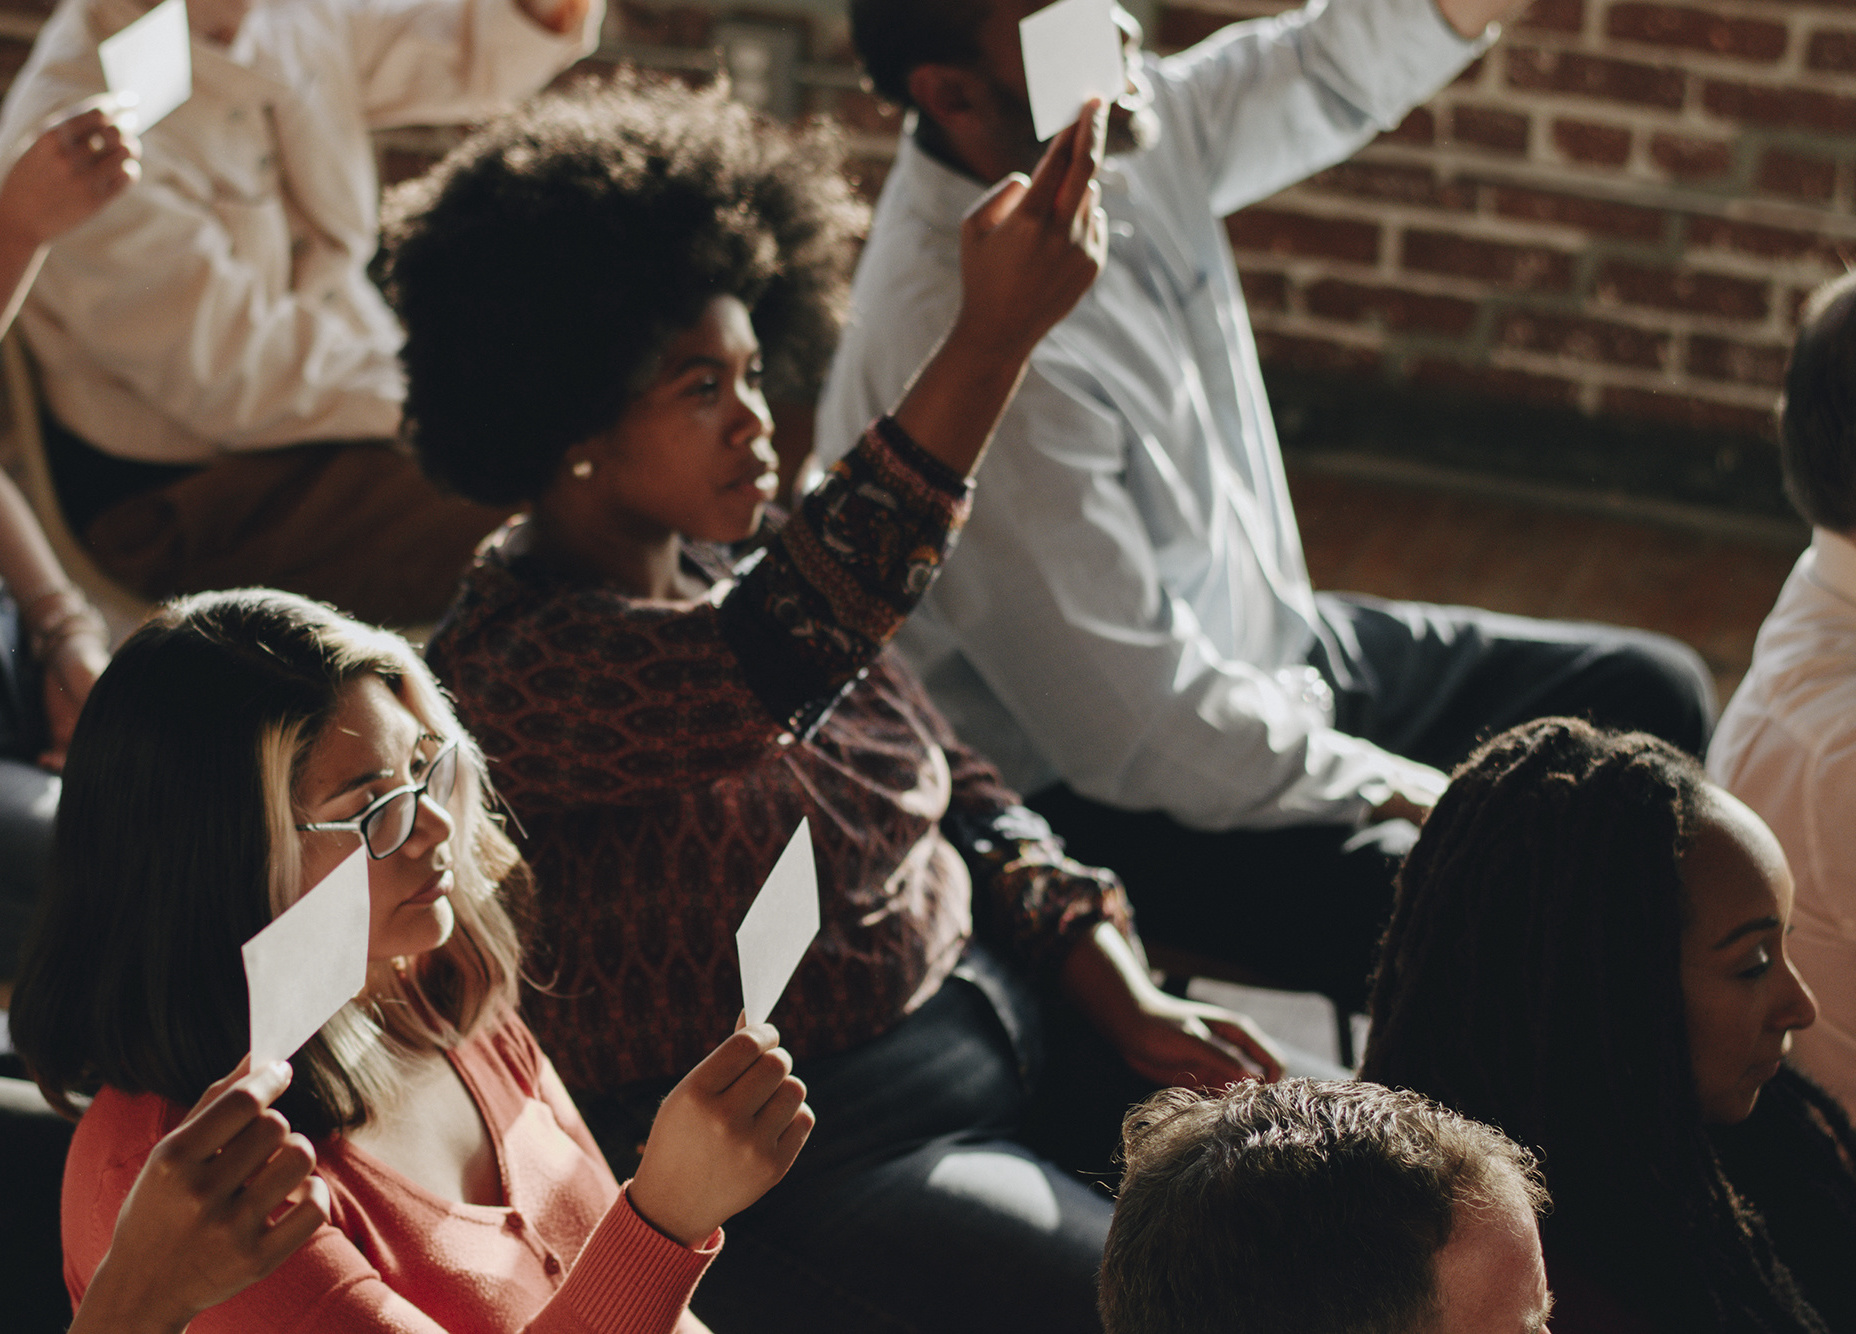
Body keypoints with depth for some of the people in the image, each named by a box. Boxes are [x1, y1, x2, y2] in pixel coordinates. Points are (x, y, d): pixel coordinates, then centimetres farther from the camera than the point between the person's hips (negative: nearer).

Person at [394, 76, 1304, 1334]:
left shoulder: (732, 581, 8)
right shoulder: (515, 666, -20)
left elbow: (966, 796, 14)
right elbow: (777, 659, -38)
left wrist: (1131, 1003, -1)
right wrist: (995, 337, -44)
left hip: (1002, 1025, 8)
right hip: (806, 1170, -8)